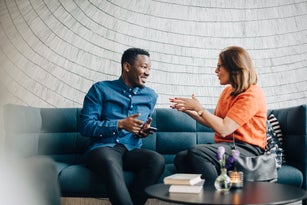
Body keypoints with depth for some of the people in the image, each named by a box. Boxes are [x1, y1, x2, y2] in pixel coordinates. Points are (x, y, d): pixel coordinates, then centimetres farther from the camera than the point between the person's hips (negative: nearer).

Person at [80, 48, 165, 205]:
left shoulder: (150, 96, 17)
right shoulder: (101, 89, 4)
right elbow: (86, 126, -4)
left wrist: (143, 131, 4)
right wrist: (120, 124, -15)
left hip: (132, 150, 4)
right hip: (103, 147, -3)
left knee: (157, 160, -30)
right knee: (111, 163, -40)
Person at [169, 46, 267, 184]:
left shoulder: (252, 95, -11)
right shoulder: (228, 90, 17)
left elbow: (223, 129, -19)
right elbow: (213, 122, 20)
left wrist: (198, 108, -9)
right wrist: (188, 110, 10)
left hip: (246, 149, -8)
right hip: (225, 145, 8)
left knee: (197, 152, -31)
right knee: (181, 157, -15)